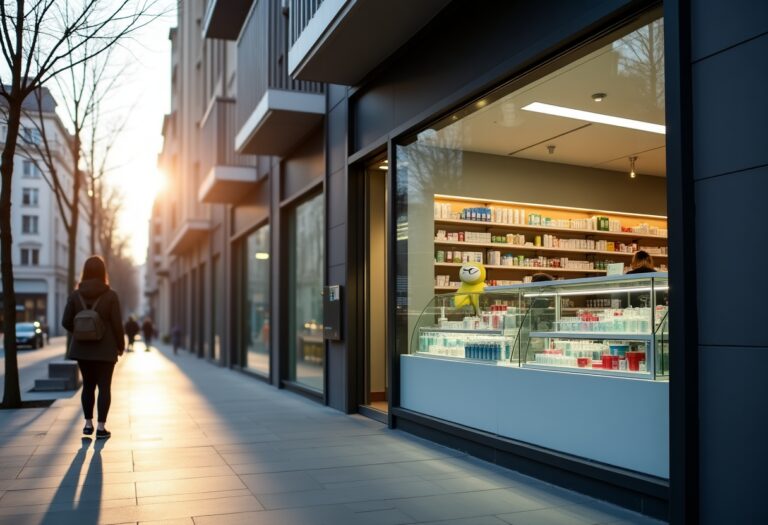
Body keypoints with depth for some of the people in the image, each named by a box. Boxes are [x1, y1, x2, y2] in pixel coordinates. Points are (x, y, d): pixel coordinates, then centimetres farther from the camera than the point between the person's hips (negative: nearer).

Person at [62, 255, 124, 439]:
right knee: (104, 386, 3)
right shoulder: (110, 295, -10)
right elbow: (117, 324, -10)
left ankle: (88, 424, 21)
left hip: (82, 349, 3)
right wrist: (121, 345, 4)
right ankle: (101, 427, 3)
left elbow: (66, 322, 0)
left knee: (88, 385, 15)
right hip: (105, 349, -3)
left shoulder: (76, 295, -2)